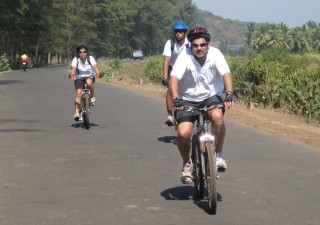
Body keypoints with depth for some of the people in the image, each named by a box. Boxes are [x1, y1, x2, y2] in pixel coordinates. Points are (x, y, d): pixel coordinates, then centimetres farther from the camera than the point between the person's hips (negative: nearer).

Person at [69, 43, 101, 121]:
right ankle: (76, 112, -17)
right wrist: (72, 75, -48)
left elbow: (95, 66, -27)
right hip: (79, 77, 0)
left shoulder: (90, 58, -12)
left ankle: (93, 97, -11)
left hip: (90, 77, 0)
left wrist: (97, 73, -47)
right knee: (78, 93, -19)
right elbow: (73, 68, -26)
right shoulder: (75, 59, -12)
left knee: (89, 82, -36)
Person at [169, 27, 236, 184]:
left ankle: (218, 155, -14)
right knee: (183, 134, -19)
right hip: (188, 100, 0)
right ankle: (187, 164, 10)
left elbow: (226, 74, -26)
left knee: (217, 116, -33)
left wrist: (229, 94, -44)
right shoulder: (184, 57, -17)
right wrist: (175, 99, -46)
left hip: (211, 96, 0)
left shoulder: (215, 54, -14)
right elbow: (174, 78, -29)